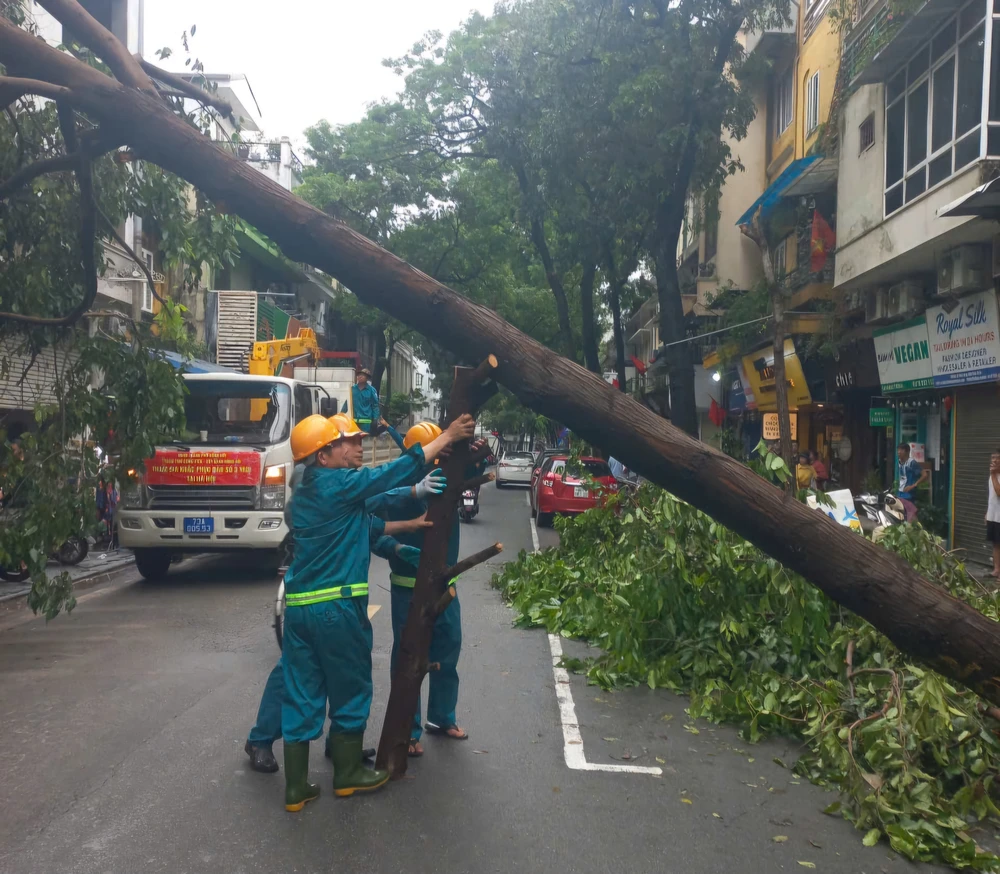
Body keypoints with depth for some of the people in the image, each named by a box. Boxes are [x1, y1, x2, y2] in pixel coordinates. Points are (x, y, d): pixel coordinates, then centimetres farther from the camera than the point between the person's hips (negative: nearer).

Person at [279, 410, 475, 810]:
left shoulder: (306, 493, 13)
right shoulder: (340, 484, -12)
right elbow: (396, 471, -10)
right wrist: (448, 436, -3)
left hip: (298, 607, 8)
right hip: (337, 607, -7)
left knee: (301, 697, 11)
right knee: (350, 690, 11)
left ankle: (296, 788, 17)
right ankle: (348, 774, 25)